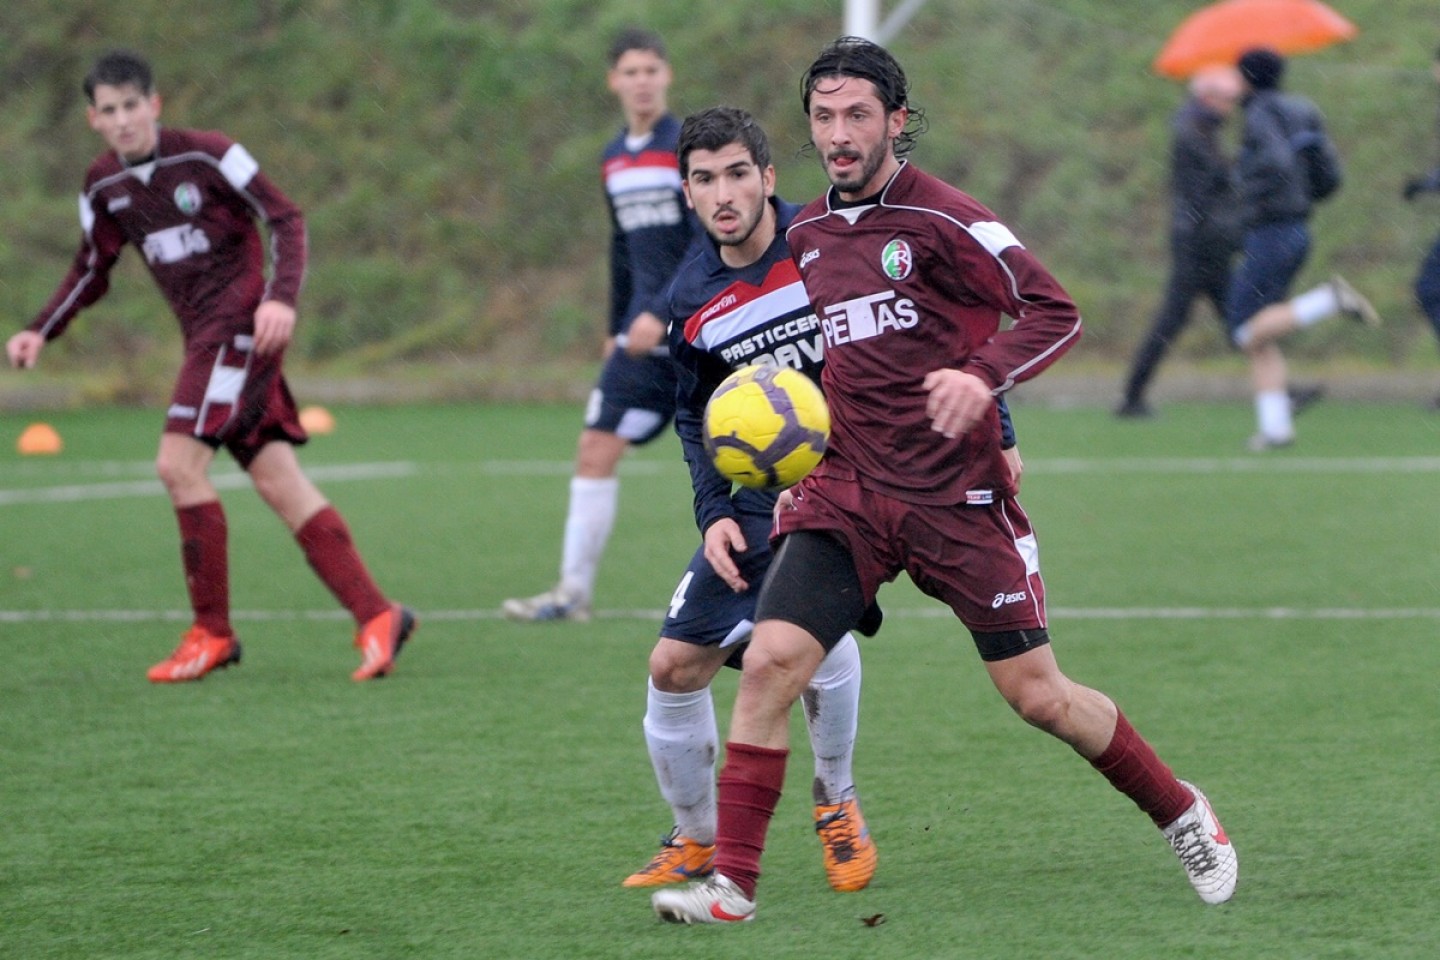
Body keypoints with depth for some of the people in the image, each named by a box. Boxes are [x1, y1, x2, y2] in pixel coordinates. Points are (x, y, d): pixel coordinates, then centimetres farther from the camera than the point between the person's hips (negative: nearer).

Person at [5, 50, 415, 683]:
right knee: (276, 480, 2)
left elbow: (285, 219, -8)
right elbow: (92, 271, 21)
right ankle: (375, 617, 2)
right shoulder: (103, 187, 10)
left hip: (241, 320, -7)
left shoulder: (207, 156, -10)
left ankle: (212, 633, -6)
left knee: (178, 465, -14)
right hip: (204, 335, 7)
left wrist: (281, 298, -22)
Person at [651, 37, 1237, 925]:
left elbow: (1056, 313, -12)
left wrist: (984, 375, -30)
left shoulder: (941, 220, -9)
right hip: (849, 494, 5)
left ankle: (1183, 814, 24)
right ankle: (733, 886, -9)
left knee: (1038, 695, 1)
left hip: (958, 500, -5)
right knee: (770, 661, -14)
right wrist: (806, 470, 17)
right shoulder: (808, 235, 11)